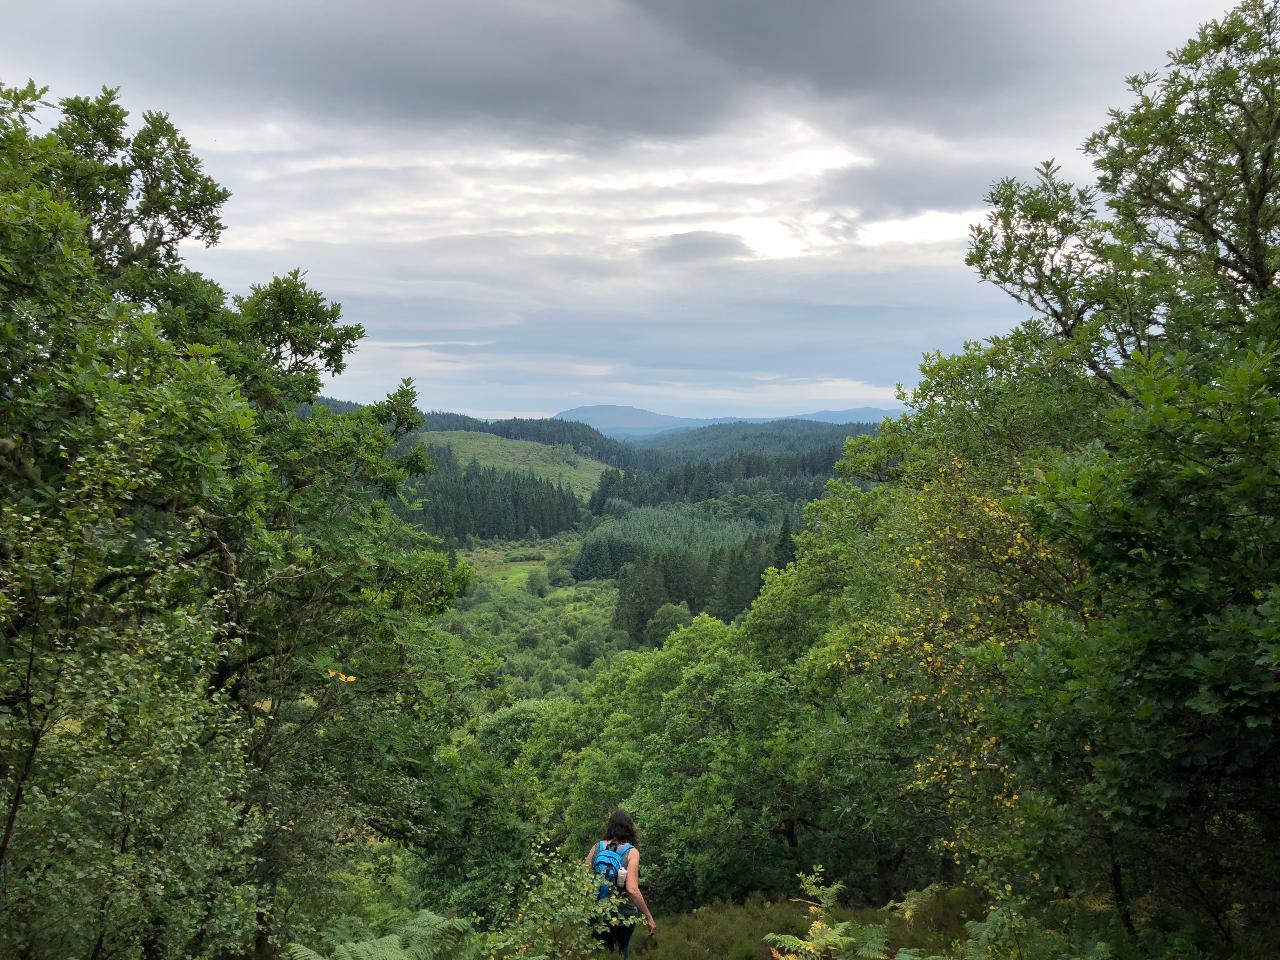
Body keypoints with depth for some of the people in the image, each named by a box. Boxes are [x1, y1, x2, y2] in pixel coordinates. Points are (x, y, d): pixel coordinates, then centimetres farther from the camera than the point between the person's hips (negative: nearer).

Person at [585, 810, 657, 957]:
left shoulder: (597, 847, -4)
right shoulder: (631, 852, -13)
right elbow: (632, 890, -22)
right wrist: (649, 917, -14)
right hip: (624, 916, -2)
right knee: (623, 952, 24)